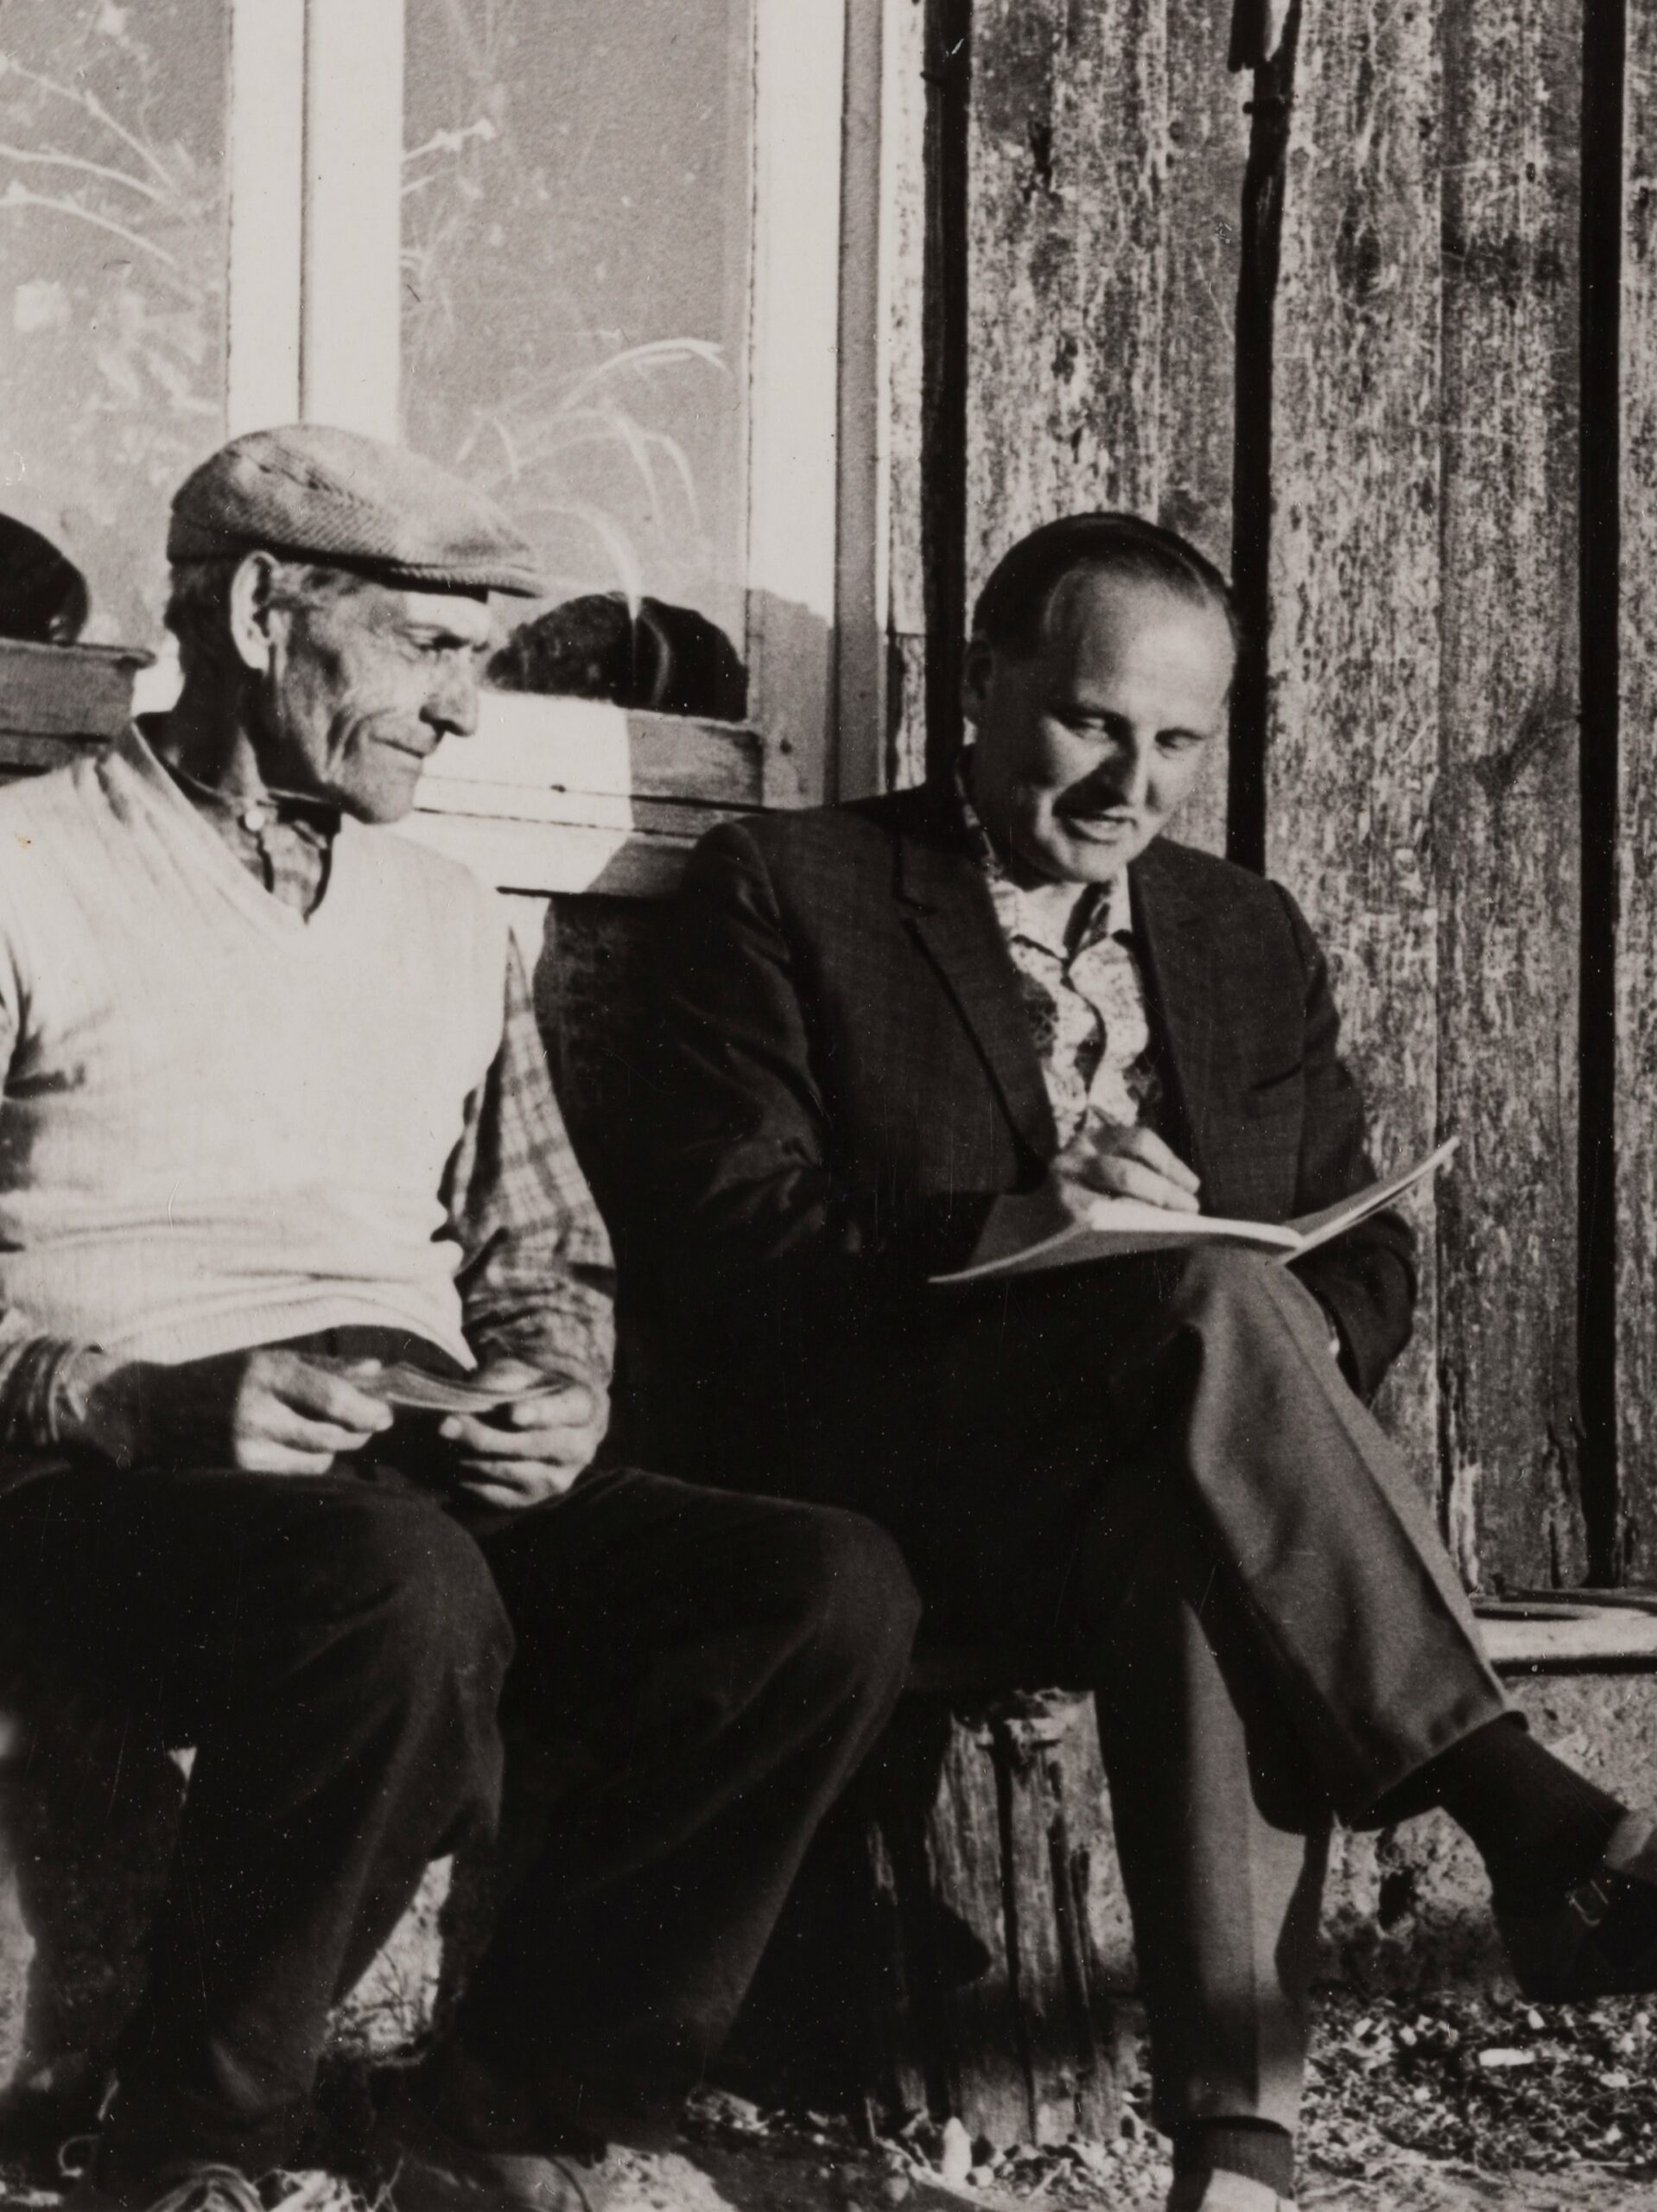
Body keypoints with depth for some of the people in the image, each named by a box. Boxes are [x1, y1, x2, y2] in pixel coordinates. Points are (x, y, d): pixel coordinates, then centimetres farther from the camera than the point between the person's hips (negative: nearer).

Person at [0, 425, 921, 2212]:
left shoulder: (449, 925, 22)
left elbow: (549, 1257, 27)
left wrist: (554, 1395, 4)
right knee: (405, 1592, -39)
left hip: (431, 1481, 6)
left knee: (833, 1590, -19)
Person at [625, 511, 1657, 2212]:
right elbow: (716, 1238, -4)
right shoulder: (786, 892, 7)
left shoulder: (1251, 939, 21)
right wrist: (1005, 1231, -20)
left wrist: (1289, 1353, -7)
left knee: (1199, 1551, -36)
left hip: (1146, 1487, 3)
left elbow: (1365, 1257, 18)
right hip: (877, 1483, -3)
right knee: (1217, 1304, -33)